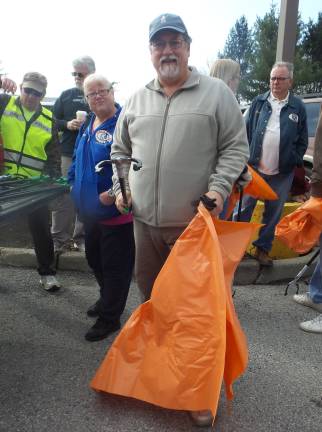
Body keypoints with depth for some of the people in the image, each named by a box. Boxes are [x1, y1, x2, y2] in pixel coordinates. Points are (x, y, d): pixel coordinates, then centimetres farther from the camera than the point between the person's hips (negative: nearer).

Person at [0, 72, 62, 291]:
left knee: (41, 228, 6)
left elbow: (54, 156, 8)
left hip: (35, 183, 1)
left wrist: (55, 179, -4)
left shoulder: (49, 120, 6)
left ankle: (47, 272, 22)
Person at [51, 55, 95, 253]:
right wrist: (67, 124, -6)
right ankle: (59, 240, 9)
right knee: (64, 198, 0)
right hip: (69, 155, 1)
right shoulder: (67, 95, 13)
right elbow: (53, 121, 12)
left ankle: (82, 238, 18)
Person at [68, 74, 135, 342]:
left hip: (117, 210, -9)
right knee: (94, 259, 23)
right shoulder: (87, 127, 13)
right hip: (90, 209, 9)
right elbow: (78, 161, 24)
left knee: (115, 265, 4)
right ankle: (107, 300, 45)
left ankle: (110, 317, 21)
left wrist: (115, 192, -28)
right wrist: (74, 183, 15)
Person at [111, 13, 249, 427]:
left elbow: (236, 147, -2)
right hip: (145, 220, 5)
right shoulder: (136, 100, 11)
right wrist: (120, 188, 8)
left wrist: (219, 188, -15)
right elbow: (120, 149, 20)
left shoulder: (216, 93, -1)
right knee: (150, 291, 18)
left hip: (195, 222, -4)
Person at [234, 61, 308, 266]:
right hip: (254, 168, 0)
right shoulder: (259, 102, 4)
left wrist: (294, 162, -2)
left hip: (282, 173, 0)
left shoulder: (298, 107, 2)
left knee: (273, 213, 10)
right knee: (244, 208, 7)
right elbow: (246, 132, 5)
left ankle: (263, 248, 25)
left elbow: (302, 141, 6)